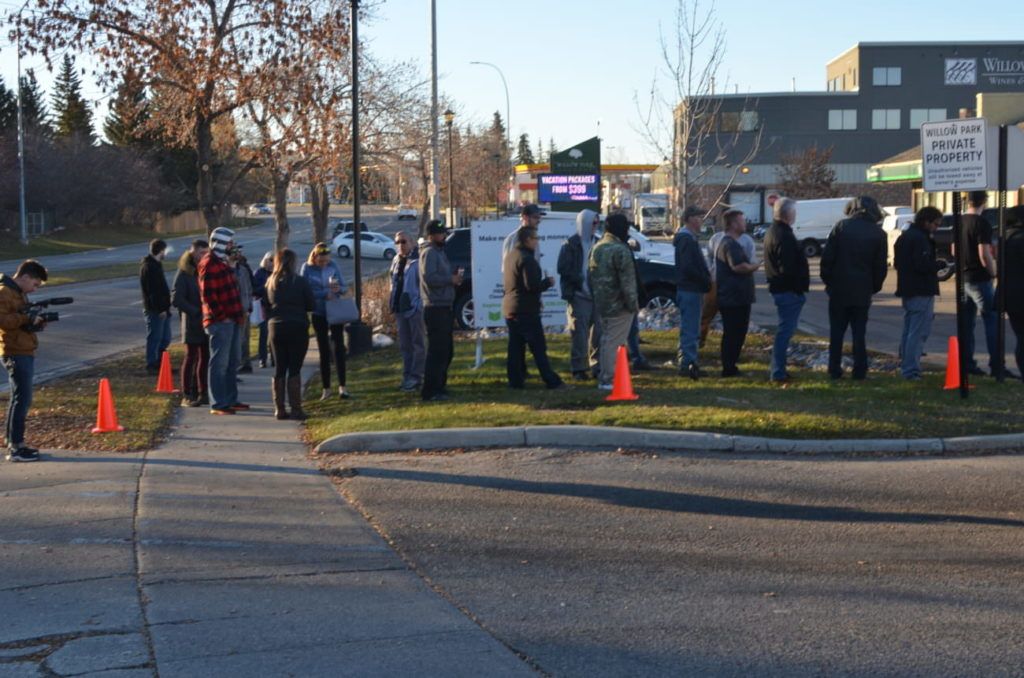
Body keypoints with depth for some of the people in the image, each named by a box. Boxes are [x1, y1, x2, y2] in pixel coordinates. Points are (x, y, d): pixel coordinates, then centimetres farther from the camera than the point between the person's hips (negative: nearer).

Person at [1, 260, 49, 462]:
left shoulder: (19, 293, 19)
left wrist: (36, 322, 6)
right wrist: (27, 318, -22)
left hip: (25, 353, 10)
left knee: (20, 398, 14)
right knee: (22, 399, -10)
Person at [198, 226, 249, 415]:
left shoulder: (224, 262, 19)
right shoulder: (209, 264, -13)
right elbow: (208, 295, -19)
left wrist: (239, 314, 17)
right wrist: (221, 315, -19)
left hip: (232, 320, 10)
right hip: (220, 322, -10)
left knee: (232, 362, 15)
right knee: (219, 363, -7)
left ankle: (231, 399, 23)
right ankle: (217, 404, -4)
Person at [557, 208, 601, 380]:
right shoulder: (570, 245, -5)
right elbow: (563, 269, -12)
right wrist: (581, 279, -18)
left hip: (596, 295, 6)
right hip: (578, 295, -6)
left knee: (598, 332, 8)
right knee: (580, 333, -5)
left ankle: (596, 365, 18)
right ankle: (579, 368, 0)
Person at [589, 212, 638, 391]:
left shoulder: (597, 248, 11)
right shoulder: (620, 250, -18)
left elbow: (591, 275, 18)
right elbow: (627, 281, -19)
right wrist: (633, 303, -13)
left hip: (601, 304, 9)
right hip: (618, 304, -9)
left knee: (606, 339, 16)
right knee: (614, 342, -5)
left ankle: (605, 377, 21)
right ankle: (607, 379, -4)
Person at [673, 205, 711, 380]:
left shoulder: (689, 238, 18)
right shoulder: (686, 239, -15)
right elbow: (688, 267, -23)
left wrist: (706, 279, 10)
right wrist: (706, 281, -15)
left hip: (690, 289, 11)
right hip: (690, 290, -11)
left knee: (689, 328, 14)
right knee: (689, 328, -9)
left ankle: (687, 364, 19)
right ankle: (688, 363, -9)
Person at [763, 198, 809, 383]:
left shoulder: (773, 231, 14)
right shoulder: (784, 236, -20)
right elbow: (788, 268, -25)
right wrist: (798, 288, -17)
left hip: (779, 289, 11)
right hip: (789, 290, -11)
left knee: (785, 330, 17)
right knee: (785, 331, -7)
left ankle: (779, 370, 23)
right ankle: (778, 373, -5)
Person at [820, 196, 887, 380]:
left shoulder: (841, 227, -3)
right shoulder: (878, 233, 1)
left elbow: (827, 257, -5)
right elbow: (881, 266, 2)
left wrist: (827, 280, 4)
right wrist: (874, 287, 12)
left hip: (839, 288, -1)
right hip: (862, 290, 1)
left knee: (836, 331, 7)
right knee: (859, 332, 7)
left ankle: (834, 370, 7)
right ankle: (859, 371, 4)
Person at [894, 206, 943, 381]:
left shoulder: (904, 237, 15)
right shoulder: (920, 239, -17)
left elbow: (897, 263, 20)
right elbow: (922, 265, -25)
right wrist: (939, 264, -8)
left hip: (907, 290, 10)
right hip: (921, 292, -10)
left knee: (908, 330, 20)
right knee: (918, 332, -7)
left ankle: (905, 365, 28)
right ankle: (911, 370, -9)